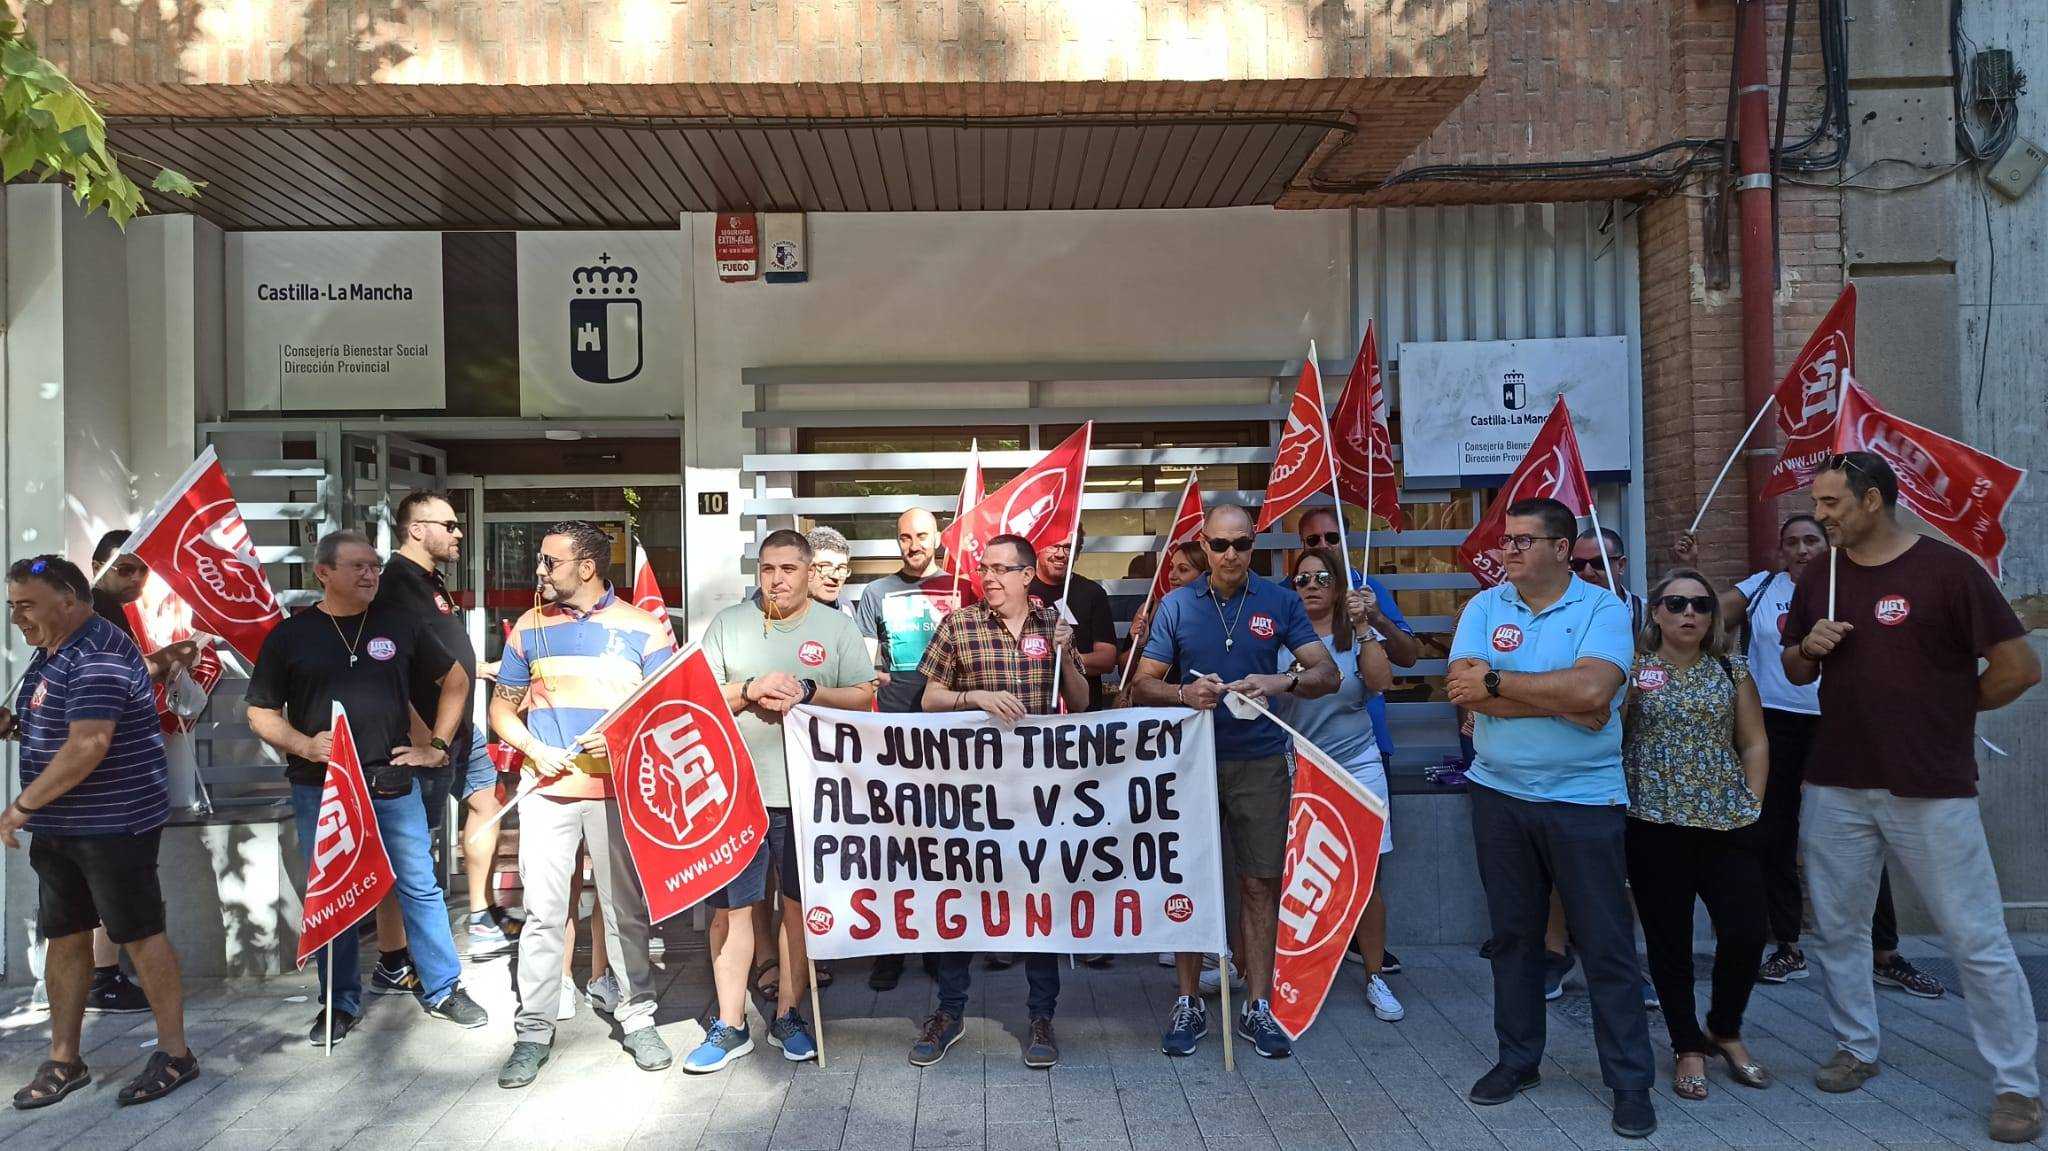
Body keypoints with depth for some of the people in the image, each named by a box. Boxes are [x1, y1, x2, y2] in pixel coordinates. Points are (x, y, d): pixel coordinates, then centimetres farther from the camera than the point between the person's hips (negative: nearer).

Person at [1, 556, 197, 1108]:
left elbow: (89, 744, -27)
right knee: (64, 937, 13)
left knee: (140, 933, 0)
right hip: (58, 827, 9)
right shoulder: (50, 654, 13)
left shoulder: (99, 656, -19)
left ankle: (174, 1053, 11)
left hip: (114, 825, -9)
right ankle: (64, 1062, 24)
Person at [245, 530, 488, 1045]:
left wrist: (436, 745, 8)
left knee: (420, 886, 5)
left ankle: (443, 988, 19)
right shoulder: (290, 635, 3)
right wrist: (304, 745, -13)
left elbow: (455, 680, 16)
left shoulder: (400, 626, 6)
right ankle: (341, 1002, 25)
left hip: (393, 785, 1)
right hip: (320, 789, 0)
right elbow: (261, 713, 5)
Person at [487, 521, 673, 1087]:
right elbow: (503, 706, 14)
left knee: (626, 908, 6)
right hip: (547, 789, 2)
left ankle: (637, 1019, 19)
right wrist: (537, 752, -4)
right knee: (543, 912, 2)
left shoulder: (642, 628, 1)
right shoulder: (529, 627, 9)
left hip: (619, 790, -2)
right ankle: (534, 1030, 13)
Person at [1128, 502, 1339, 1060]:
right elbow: (1142, 685, 1)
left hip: (1261, 763, 0)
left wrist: (1282, 683, -26)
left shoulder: (1279, 601, 1)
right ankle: (1188, 1004, 19)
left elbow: (1328, 673, -5)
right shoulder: (1177, 606, 1)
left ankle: (1258, 1008, 16)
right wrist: (1185, 693, -21)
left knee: (1260, 884, 3)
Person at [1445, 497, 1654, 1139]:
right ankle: (1517, 1059, 28)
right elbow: (1463, 689, -12)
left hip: (1584, 800, -3)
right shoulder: (1483, 608, 3)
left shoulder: (1602, 610, -5)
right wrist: (1561, 703, -16)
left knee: (1607, 944, 3)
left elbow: (1591, 688, -23)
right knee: (1512, 935, 14)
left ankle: (1630, 1082, 16)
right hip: (1499, 795, 3)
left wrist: (1495, 683, -16)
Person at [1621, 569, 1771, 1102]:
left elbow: (1754, 743, 11)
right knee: (1669, 941, 4)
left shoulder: (1732, 671, 9)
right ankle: (1688, 1048, 22)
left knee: (1746, 933, -3)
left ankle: (1725, 1030, 25)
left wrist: (1752, 805, 5)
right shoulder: (1632, 669, 1)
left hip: (1726, 824, 2)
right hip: (1654, 824, -2)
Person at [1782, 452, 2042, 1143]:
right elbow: (1795, 671, 17)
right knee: (1837, 928, 12)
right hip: (1836, 786, 5)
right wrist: (1808, 647, -4)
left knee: (1978, 940, 2)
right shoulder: (1818, 579, 9)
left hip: (1932, 791, -5)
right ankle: (1856, 1048, 29)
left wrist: (1948, 708, 4)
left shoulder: (1946, 568, -8)